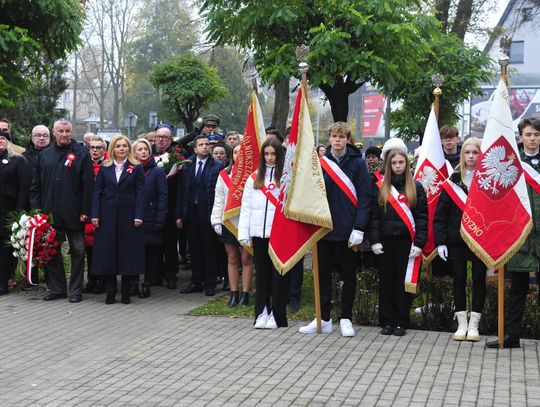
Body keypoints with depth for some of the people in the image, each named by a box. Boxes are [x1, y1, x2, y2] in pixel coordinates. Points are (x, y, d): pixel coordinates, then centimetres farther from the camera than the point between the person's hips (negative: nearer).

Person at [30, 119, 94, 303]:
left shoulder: (81, 153, -1)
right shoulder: (45, 155, 10)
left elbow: (88, 184, -6)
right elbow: (36, 185, 12)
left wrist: (85, 211, -11)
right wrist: (36, 209, 2)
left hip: (74, 214, -3)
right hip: (50, 213, 4)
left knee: (77, 252, 3)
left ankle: (76, 291, 12)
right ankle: (56, 288, 18)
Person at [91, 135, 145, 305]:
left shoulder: (136, 168, 3)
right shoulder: (104, 168, 8)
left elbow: (140, 193, -1)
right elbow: (97, 192, 6)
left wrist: (138, 216, -10)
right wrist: (95, 215, -3)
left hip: (128, 216, -1)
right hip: (108, 217, 2)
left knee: (128, 253, 1)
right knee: (107, 253, 1)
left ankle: (125, 292, 10)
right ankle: (110, 292, 8)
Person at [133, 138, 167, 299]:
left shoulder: (157, 171, 1)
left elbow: (163, 197, -4)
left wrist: (159, 221, -12)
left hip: (150, 219, -2)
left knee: (151, 252, 2)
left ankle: (147, 284, 10)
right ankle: (134, 282, 13)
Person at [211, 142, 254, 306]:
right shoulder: (224, 174, 9)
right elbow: (218, 200, 10)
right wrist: (216, 220, 3)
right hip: (229, 222, 4)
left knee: (246, 258, 1)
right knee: (232, 258, 8)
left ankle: (245, 294, 9)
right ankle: (234, 294, 15)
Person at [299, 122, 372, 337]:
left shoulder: (358, 163, -2)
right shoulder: (321, 162, 6)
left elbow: (364, 197, -6)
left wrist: (359, 228, -13)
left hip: (348, 230, -3)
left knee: (349, 275, 7)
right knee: (323, 273, 8)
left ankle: (346, 319, 17)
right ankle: (323, 319, 17)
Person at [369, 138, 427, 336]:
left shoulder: (416, 187, 3)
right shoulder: (381, 187, 7)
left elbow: (422, 217, -1)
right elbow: (374, 216, 4)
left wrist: (419, 243, -9)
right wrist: (374, 240, -5)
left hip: (406, 241, -1)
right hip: (386, 241, 2)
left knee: (403, 282, 3)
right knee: (386, 281, 5)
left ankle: (401, 322, 11)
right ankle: (387, 320, 13)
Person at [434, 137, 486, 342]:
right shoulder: (453, 180, 4)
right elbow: (440, 213, 3)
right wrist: (440, 241, -4)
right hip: (456, 239, 1)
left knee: (479, 280, 5)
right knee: (459, 280, 6)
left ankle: (474, 325, 13)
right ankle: (461, 324, 15)